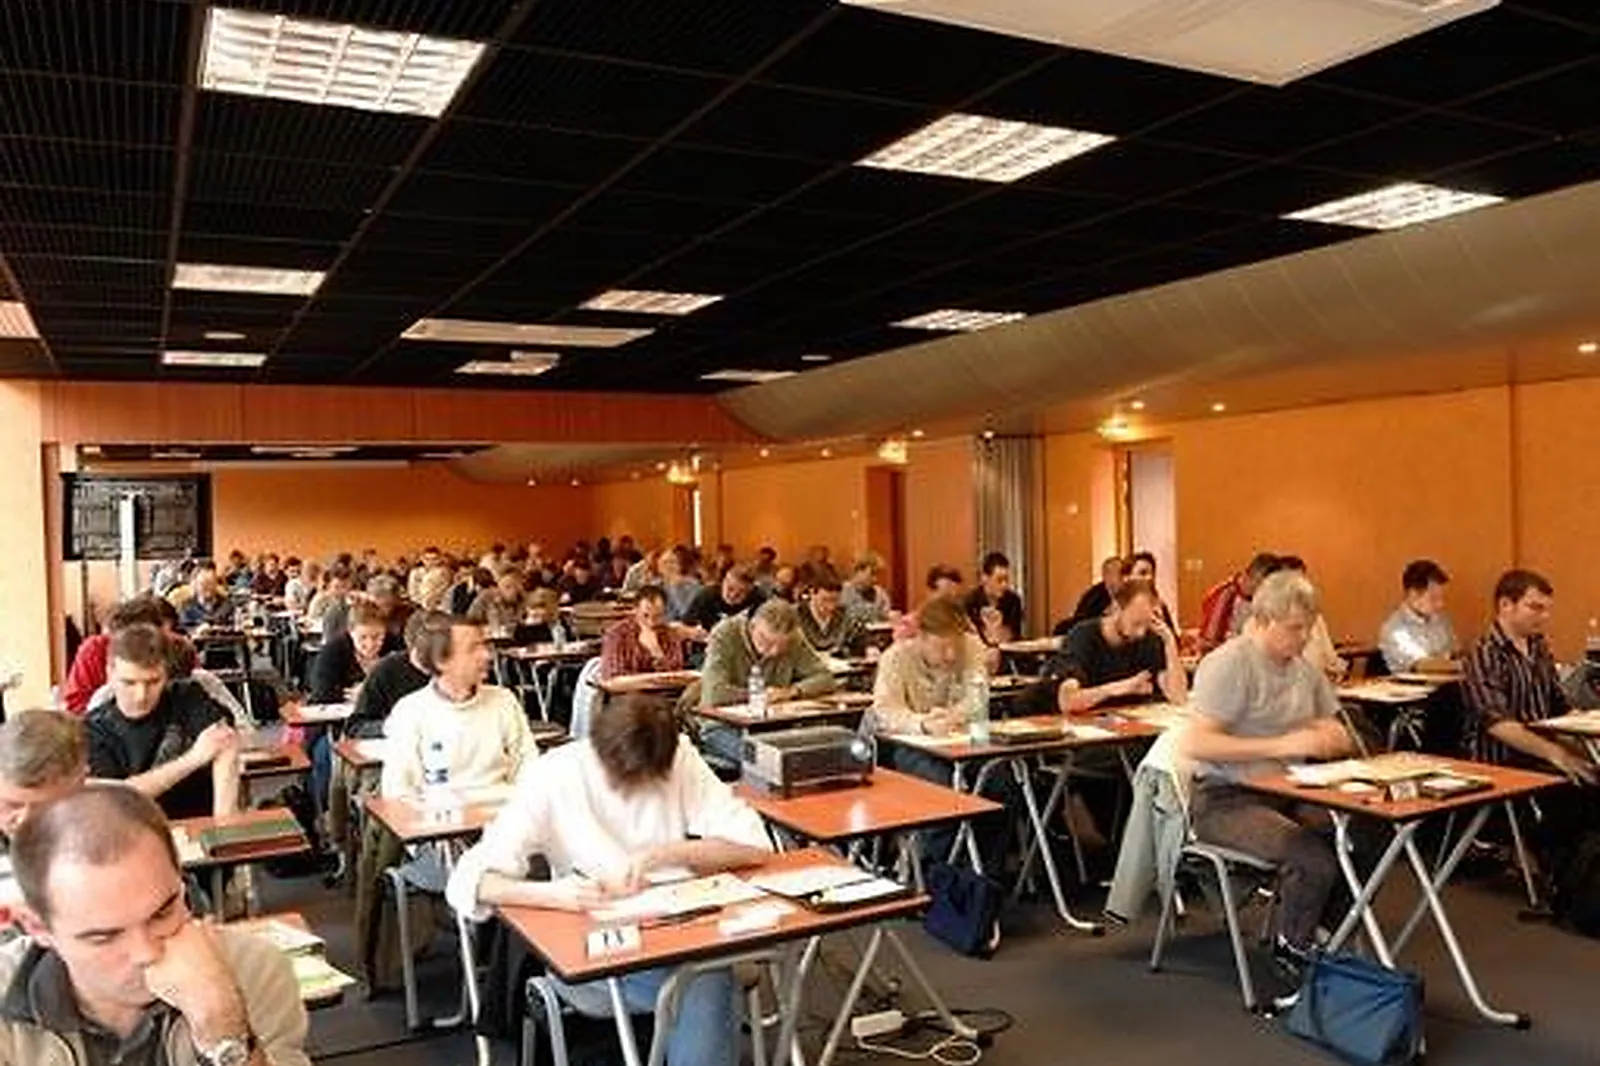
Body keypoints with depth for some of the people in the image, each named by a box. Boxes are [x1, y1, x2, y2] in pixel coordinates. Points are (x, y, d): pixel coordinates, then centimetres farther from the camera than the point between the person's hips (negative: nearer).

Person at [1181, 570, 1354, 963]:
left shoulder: (1304, 668, 12)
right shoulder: (1228, 664, -12)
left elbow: (1337, 737, 18)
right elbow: (1196, 744, -21)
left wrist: (1330, 738, -7)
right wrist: (1280, 746, -24)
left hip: (1287, 794, 7)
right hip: (1227, 799, -7)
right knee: (1314, 862, -28)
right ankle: (1292, 955, 0)